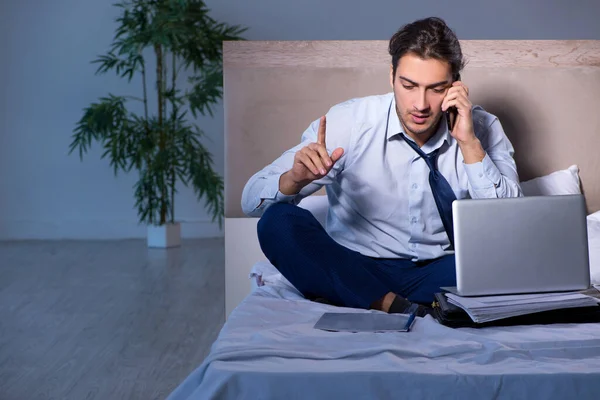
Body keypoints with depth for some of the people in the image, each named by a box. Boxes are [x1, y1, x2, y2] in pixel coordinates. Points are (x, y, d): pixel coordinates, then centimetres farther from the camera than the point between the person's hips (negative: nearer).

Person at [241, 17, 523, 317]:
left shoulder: (481, 128, -5)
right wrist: (294, 179, -33)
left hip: (438, 274, 1)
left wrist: (469, 143, -20)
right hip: (353, 270, -1)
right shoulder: (348, 121, -9)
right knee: (279, 222, -26)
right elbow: (252, 200, -10)